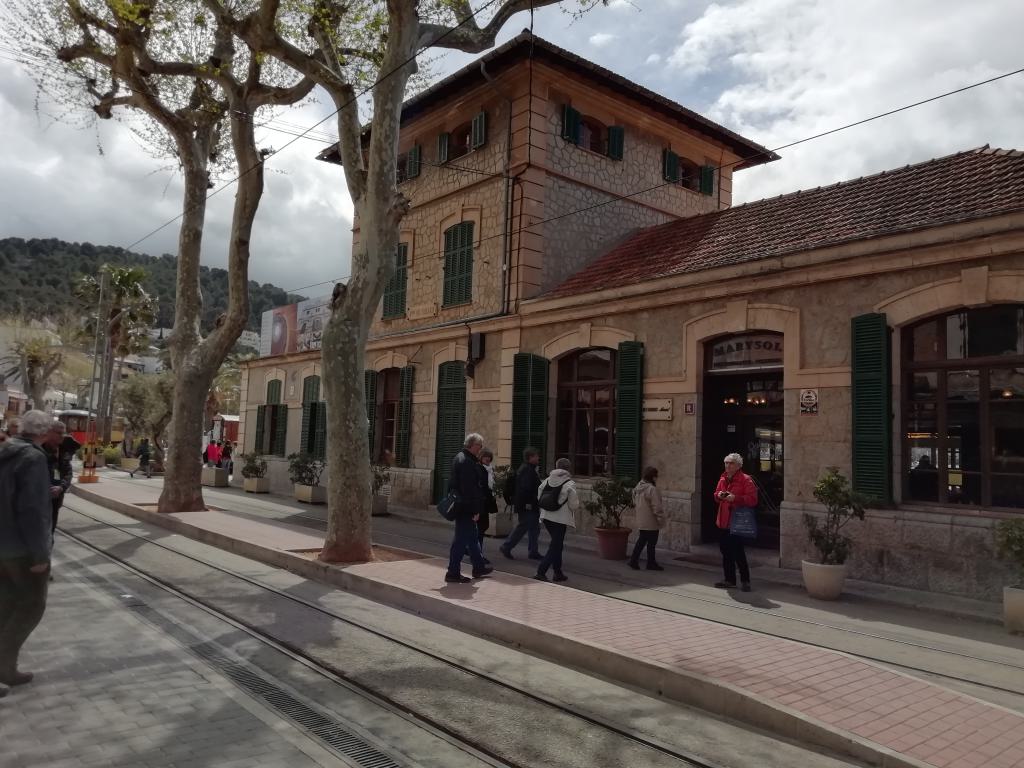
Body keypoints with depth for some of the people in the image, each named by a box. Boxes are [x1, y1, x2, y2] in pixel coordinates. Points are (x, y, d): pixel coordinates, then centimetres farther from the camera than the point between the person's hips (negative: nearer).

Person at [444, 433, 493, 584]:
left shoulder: (459, 457, 13)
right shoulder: (468, 462, -21)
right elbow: (470, 488, -24)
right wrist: (475, 510, -20)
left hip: (460, 505, 11)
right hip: (465, 507, -11)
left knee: (472, 535, 20)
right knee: (461, 539, -3)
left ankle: (479, 567, 33)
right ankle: (453, 573, 4)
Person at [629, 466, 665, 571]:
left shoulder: (638, 487, 8)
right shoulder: (652, 489, -21)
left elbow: (635, 503, 17)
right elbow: (656, 507, -20)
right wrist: (660, 518, -12)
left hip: (641, 521, 8)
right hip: (651, 522, -8)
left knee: (641, 541, 16)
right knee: (651, 542, 4)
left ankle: (634, 561, 15)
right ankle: (651, 563, 14)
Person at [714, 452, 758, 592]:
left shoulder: (745, 480, -9)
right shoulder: (723, 479, 13)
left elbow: (753, 499, -16)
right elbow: (716, 495, 25)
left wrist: (735, 498, -25)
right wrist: (718, 495, 2)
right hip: (723, 522, 7)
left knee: (738, 553, -4)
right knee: (726, 552, 12)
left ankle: (745, 581, 9)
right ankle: (729, 580, 23)